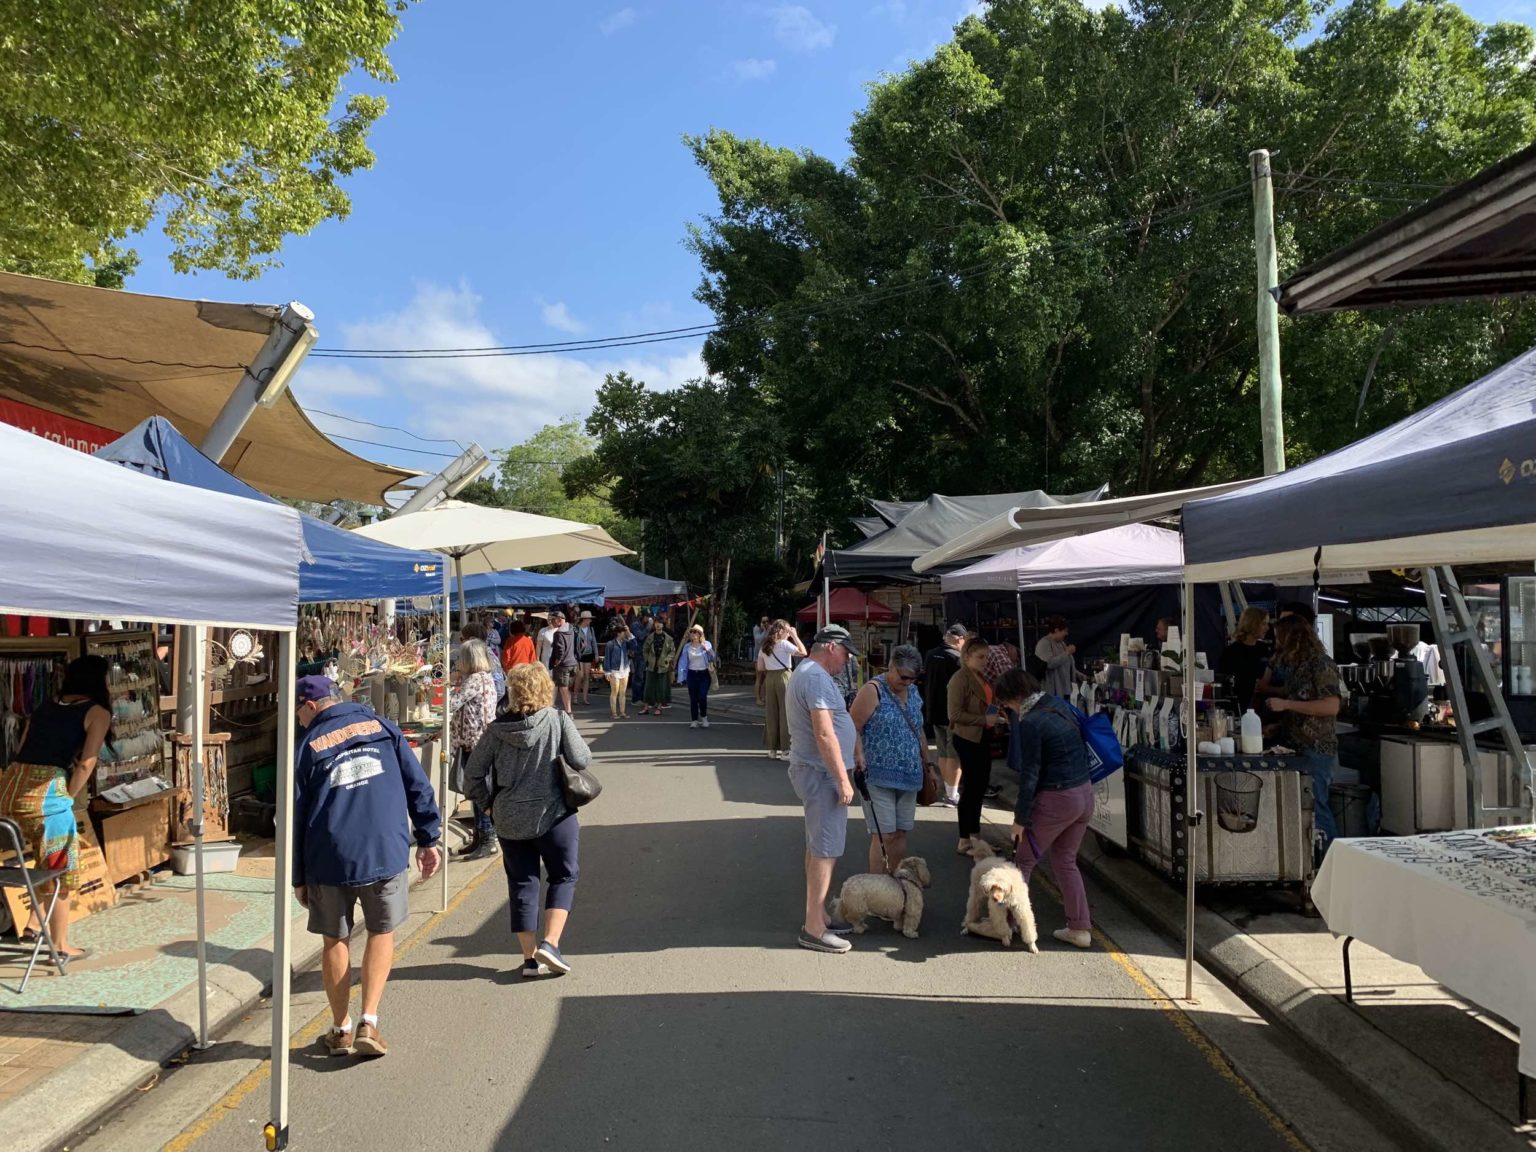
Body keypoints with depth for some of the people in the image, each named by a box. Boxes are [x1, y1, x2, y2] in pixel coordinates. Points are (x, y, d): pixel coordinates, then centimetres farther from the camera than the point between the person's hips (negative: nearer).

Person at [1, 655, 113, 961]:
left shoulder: (45, 707, 23)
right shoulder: (98, 712, 5)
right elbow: (85, 764, -4)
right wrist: (66, 799, 6)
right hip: (42, 792, -7)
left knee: (46, 862, 28)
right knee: (62, 870, 9)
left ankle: (34, 925, 34)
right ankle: (60, 947, 16)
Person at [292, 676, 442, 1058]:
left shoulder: (308, 747, 2)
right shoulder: (382, 727, 6)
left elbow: (295, 817, 3)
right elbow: (417, 785, 4)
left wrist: (297, 878, 11)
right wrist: (428, 839, 10)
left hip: (329, 861, 0)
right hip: (386, 853, 1)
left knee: (335, 940, 16)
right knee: (382, 933, 15)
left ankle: (340, 1030, 25)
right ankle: (369, 1023, 6)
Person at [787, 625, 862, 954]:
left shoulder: (807, 671, 16)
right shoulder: (817, 677, -19)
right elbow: (825, 734, -24)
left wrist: (856, 756, 26)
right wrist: (843, 779, -22)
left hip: (813, 771, 11)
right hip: (821, 774, -11)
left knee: (818, 846, 17)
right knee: (825, 850, -7)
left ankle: (817, 915, 27)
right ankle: (814, 929, -2)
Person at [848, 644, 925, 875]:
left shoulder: (913, 692, 12)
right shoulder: (873, 690, -10)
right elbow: (852, 729, -13)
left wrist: (928, 764, 21)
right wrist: (860, 761, -20)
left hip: (908, 776, 6)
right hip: (879, 776, -6)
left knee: (900, 833, 12)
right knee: (883, 835, -5)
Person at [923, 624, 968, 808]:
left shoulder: (931, 655, 7)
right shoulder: (957, 657, -16)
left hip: (934, 711, 7)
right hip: (953, 713, -7)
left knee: (943, 753, 14)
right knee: (954, 755, -2)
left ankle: (948, 792, 20)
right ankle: (952, 795, -1)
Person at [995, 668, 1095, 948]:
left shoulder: (1030, 723, -18)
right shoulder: (1059, 705, 5)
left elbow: (1030, 775, -16)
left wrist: (1021, 817, -9)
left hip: (1057, 799, -8)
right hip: (1085, 793, 8)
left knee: (1023, 860, 9)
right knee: (1065, 861, 20)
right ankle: (1080, 928, 22)